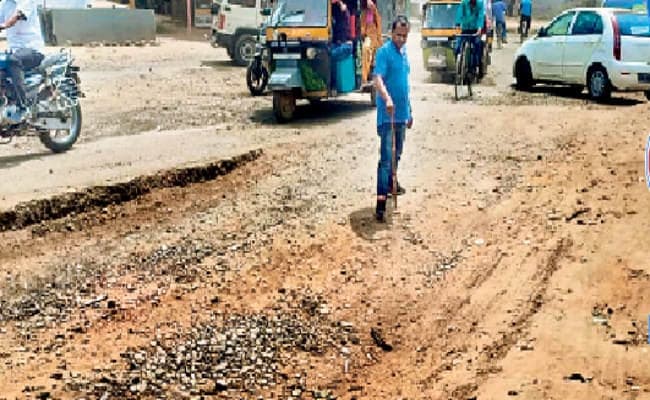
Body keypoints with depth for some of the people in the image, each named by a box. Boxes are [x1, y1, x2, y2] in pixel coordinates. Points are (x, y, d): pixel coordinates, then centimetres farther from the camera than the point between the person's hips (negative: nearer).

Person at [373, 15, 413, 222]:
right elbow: (378, 79, -26)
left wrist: (409, 111, 23)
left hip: (401, 113, 8)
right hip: (387, 114, -8)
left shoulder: (404, 52, 12)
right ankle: (381, 200, -13)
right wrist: (387, 98, -44)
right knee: (386, 157, -12)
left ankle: (390, 182, 42)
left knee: (397, 153, 21)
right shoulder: (384, 52, -12)